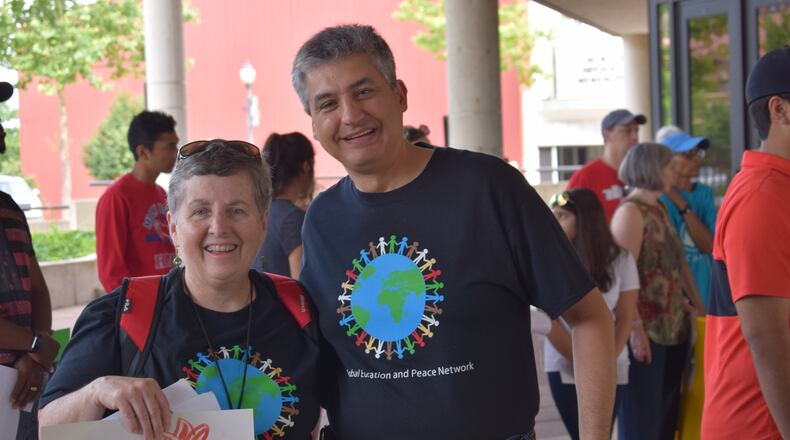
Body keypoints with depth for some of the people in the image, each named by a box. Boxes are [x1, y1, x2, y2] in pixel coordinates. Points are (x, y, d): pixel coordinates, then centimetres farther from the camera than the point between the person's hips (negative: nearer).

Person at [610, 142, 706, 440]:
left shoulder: (658, 208, 15)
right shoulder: (630, 211, -12)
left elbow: (678, 262, 20)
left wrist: (699, 305, 17)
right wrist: (635, 328, -25)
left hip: (673, 326, 9)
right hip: (647, 329, -9)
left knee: (668, 411, 13)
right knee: (642, 416, -3)